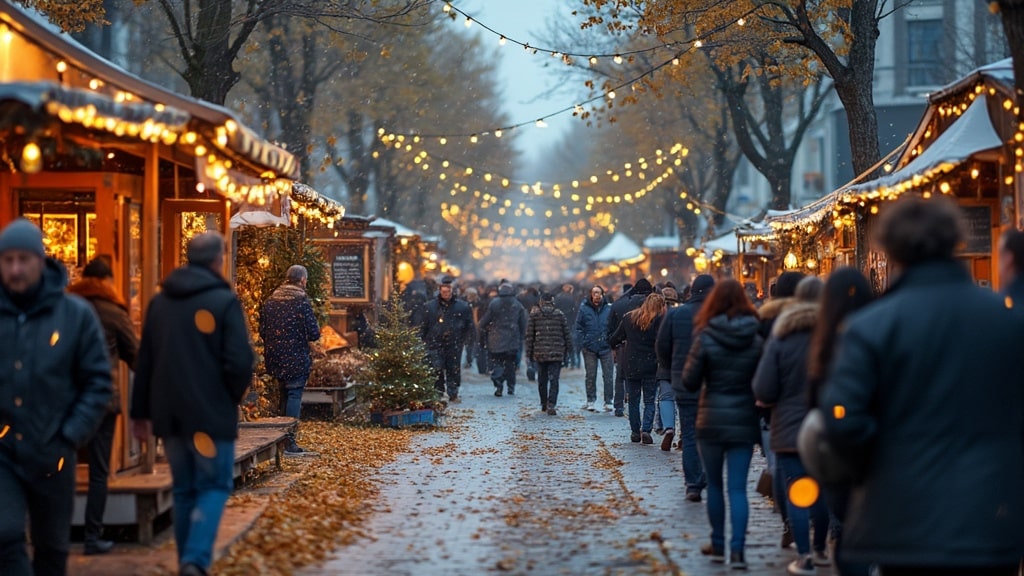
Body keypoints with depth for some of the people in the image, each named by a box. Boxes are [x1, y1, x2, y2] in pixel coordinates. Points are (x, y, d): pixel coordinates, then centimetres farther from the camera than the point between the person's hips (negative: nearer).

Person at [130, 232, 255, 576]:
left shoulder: (160, 301, 9)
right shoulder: (224, 301, -9)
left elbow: (144, 360, 12)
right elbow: (239, 361, -14)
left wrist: (141, 412, 17)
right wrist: (236, 393, 5)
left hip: (169, 414, 5)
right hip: (211, 412, -5)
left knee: (184, 489, 15)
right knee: (215, 486, 1)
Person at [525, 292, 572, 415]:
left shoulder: (534, 315, 1)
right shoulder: (559, 314, 2)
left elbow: (529, 335, 1)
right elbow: (567, 334, 4)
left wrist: (529, 353, 7)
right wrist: (568, 351, 13)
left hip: (540, 354, 1)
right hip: (556, 353, -1)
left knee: (542, 380, 14)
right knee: (554, 380, -3)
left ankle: (544, 404, 24)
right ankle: (551, 405, -14)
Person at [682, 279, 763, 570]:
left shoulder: (706, 337, -9)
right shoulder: (756, 340, -3)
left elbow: (690, 382, -6)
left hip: (712, 421, -1)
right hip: (744, 422, 1)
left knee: (715, 485, 14)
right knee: (738, 488, 1)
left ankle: (718, 544, 21)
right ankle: (737, 550, -8)